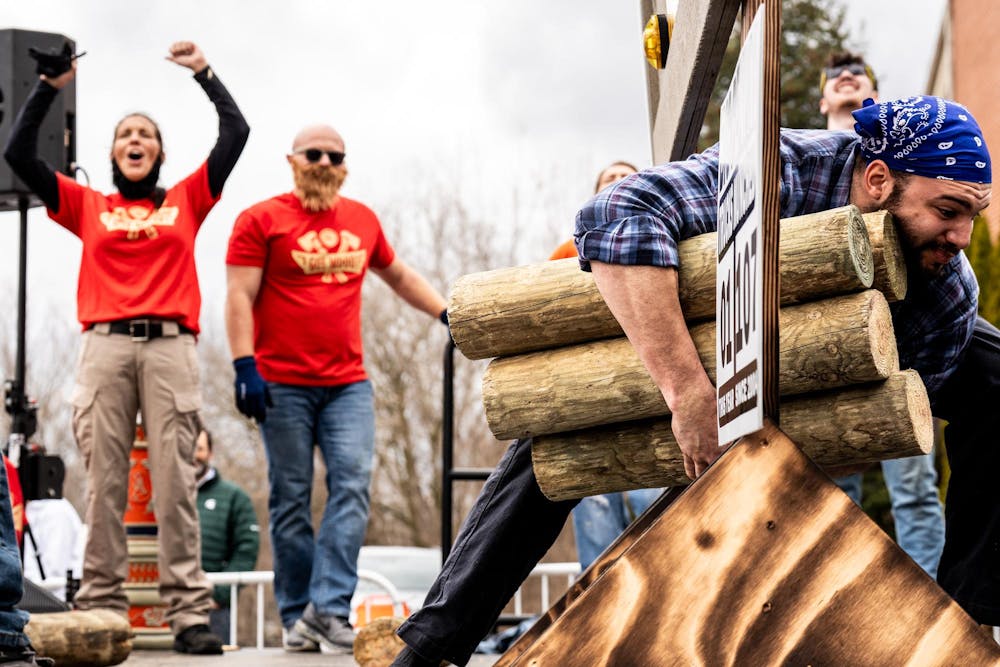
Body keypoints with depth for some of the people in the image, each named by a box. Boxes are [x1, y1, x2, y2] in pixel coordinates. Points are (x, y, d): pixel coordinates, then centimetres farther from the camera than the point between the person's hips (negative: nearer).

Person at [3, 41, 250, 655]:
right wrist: (49, 87, 12)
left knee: (176, 484, -7)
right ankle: (100, 611, -3)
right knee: (105, 483, -4)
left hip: (170, 346, -1)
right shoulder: (88, 206, 18)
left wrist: (204, 73, 17)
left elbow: (235, 133, 16)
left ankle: (189, 614, -10)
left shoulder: (186, 200, 19)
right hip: (106, 346, 1)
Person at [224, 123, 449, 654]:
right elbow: (240, 297, -5)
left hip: (348, 384, 4)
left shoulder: (362, 220, 15)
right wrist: (245, 367, -14)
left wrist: (448, 314, 27)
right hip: (283, 385, -4)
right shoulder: (261, 220, 1)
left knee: (352, 486, -11)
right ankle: (296, 616, 7)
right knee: (291, 500, 0)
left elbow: (399, 275, 32)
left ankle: (328, 607, -14)